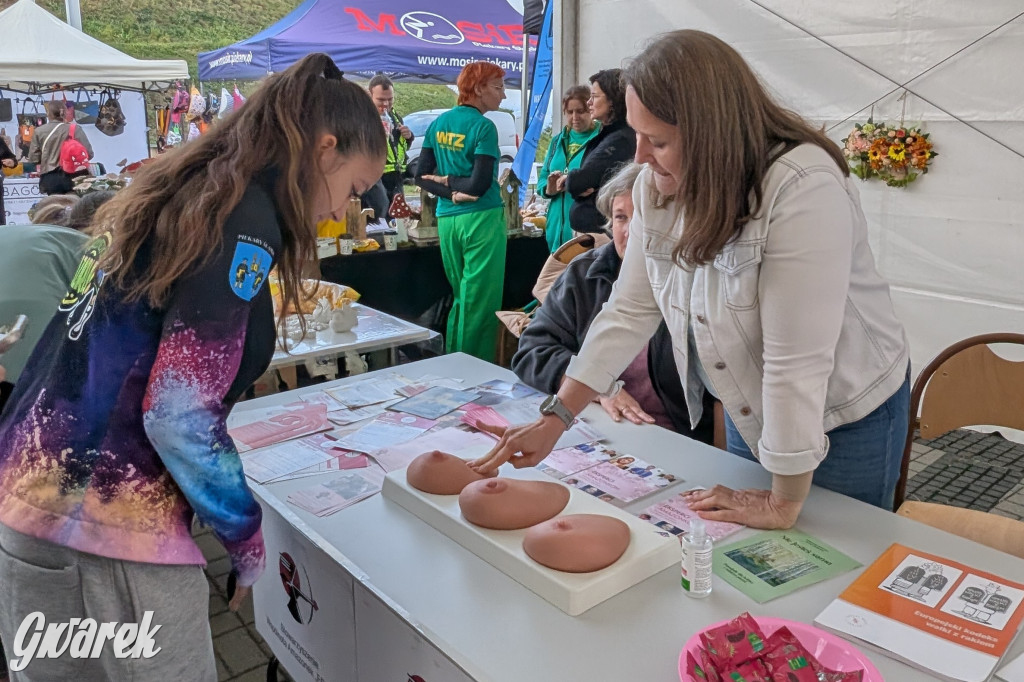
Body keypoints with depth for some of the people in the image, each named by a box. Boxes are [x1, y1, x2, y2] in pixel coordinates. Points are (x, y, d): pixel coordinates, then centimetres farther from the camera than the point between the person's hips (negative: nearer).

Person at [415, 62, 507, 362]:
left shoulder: (438, 123, 10)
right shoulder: (483, 127, -10)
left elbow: (422, 175, 7)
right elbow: (480, 184, -17)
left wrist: (450, 193, -5)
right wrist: (453, 182, -1)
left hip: (447, 219, 7)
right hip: (481, 219, -7)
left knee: (460, 297, 18)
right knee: (481, 302, 0)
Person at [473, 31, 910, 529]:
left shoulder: (804, 189, -33)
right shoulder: (658, 187, -11)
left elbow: (798, 362, -32)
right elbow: (630, 311, -8)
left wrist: (783, 505, -24)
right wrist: (555, 418, -11)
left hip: (846, 420, -6)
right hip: (748, 413, 6)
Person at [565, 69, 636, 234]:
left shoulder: (619, 139, -17)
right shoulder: (609, 134, 13)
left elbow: (578, 181, -23)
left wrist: (567, 179, 0)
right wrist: (581, 189, -11)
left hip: (601, 229, -9)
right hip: (592, 225, 9)